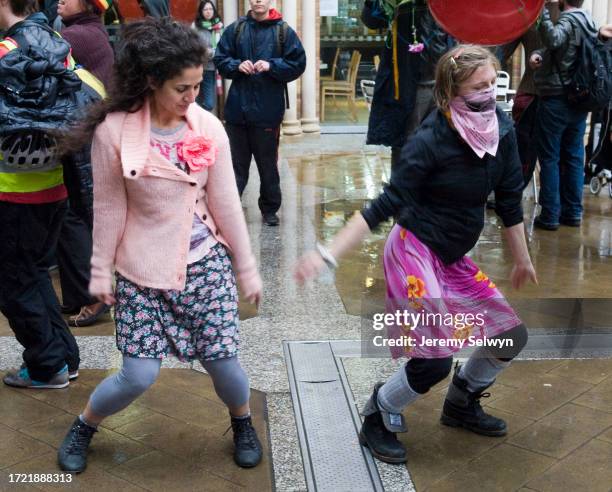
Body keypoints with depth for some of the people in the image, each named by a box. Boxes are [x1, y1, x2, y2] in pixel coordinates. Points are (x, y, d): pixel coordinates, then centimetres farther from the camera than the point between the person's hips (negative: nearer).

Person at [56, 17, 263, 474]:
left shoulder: (209, 128, -7)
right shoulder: (113, 131, -14)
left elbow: (226, 204, 0)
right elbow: (108, 208, -4)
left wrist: (247, 268, 5)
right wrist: (101, 271, 2)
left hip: (205, 262, 2)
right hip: (143, 269, -2)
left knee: (223, 361, 3)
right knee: (139, 375, -1)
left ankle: (243, 423, 36)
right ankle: (83, 427, 30)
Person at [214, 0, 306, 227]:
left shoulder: (283, 31, 0)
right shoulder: (235, 29, 5)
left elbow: (298, 64, -2)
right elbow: (220, 59, 8)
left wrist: (271, 66, -15)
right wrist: (237, 65, -11)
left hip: (268, 110, -1)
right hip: (237, 108, 1)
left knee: (268, 163, 10)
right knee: (236, 162, 7)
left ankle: (270, 209, 23)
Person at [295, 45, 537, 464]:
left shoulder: (502, 130, -3)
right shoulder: (430, 141, -21)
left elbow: (509, 199, 8)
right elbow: (386, 205, -20)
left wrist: (522, 259, 17)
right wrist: (329, 254, -26)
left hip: (454, 258, 7)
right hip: (415, 252, -7)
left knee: (511, 337, 10)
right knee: (435, 360, -13)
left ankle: (461, 405, 36)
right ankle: (377, 420, 16)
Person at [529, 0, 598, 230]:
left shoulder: (569, 19, -13)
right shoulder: (588, 22, 15)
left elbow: (553, 40, -34)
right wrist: (538, 54, -3)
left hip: (556, 100, -8)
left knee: (550, 158, -2)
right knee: (574, 157, 11)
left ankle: (550, 215, -1)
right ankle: (573, 212, 15)